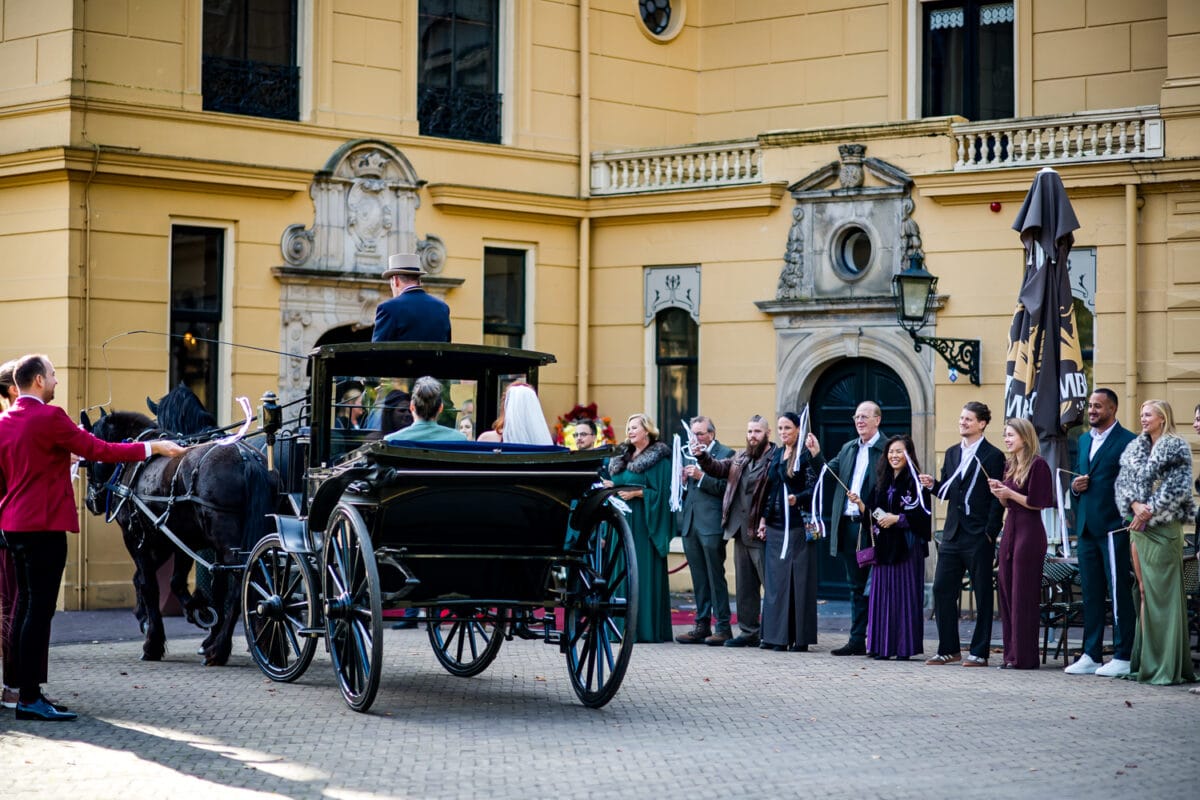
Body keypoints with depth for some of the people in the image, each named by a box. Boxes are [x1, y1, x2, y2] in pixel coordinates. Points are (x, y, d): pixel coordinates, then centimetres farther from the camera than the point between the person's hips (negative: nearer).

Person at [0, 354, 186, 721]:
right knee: (39, 609, -7)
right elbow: (98, 450, -14)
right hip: (43, 526, -9)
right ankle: (30, 698, -8)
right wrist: (153, 447, -7)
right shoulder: (50, 417, -14)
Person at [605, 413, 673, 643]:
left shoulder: (659, 459, -3)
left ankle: (644, 627, -6)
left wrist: (636, 493, -17)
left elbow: (662, 493, -9)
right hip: (621, 521, 7)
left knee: (643, 573, -8)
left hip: (643, 524, -7)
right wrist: (610, 487, 5)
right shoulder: (622, 457, 18)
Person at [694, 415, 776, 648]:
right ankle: (749, 632, 20)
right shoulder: (741, 458, 17)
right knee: (745, 586, 13)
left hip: (762, 534, -8)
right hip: (741, 532, 8)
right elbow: (718, 468, 13)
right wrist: (702, 456, -6)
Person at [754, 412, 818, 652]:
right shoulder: (775, 455, 15)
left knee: (798, 577, -5)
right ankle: (778, 635, 8)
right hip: (775, 524, 7)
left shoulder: (805, 455, -4)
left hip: (798, 524, -6)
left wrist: (797, 498, -27)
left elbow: (813, 488, -9)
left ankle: (800, 637, -2)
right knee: (776, 578, 5)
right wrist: (763, 518, 13)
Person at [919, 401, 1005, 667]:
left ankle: (980, 652, 6)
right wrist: (933, 485, -2)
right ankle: (949, 649, 13)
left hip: (979, 537, -7)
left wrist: (990, 533, -14)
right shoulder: (952, 454, 15)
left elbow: (997, 498, -8)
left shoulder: (993, 455, -5)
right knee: (942, 590, 4)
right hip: (952, 534, 7)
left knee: (982, 594, 1)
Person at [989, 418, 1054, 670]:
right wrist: (998, 492, 2)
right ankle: (1011, 653, 13)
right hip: (1010, 528, 8)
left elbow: (1038, 502, -13)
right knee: (1005, 589, 7)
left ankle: (1024, 656, -2)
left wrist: (1009, 493, -15)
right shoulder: (1009, 465, 14)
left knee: (1023, 593, -6)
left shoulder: (1037, 464, -10)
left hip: (1030, 530, -8)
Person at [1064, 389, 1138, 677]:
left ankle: (1122, 657, 0)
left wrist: (1128, 520, -15)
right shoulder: (1084, 440, 18)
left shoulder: (1127, 441, -6)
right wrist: (1075, 487, 4)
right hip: (1086, 529, 7)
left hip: (1113, 528, -7)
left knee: (1119, 592, -4)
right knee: (1091, 593, 10)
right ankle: (1091, 656, 15)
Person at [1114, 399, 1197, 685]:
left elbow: (1178, 487, -11)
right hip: (1139, 525, 6)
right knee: (1145, 591, 6)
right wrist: (1135, 505, -9)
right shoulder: (1135, 448, 15)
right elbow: (1123, 481, 9)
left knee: (1164, 593, -8)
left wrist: (1151, 510, -14)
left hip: (1164, 526, -6)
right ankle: (1146, 662, 9)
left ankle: (1168, 667, -7)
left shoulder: (1176, 448, -3)